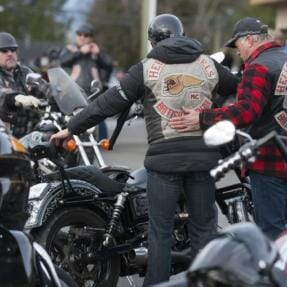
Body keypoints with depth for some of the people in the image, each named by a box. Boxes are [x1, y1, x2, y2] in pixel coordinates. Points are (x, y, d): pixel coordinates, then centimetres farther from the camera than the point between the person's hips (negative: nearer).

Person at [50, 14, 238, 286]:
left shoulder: (147, 68, 1)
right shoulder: (209, 65, 8)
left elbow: (109, 102, 0)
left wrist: (70, 128, 7)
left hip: (165, 158, -2)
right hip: (204, 155, 2)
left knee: (160, 231, 4)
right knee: (203, 229, 11)